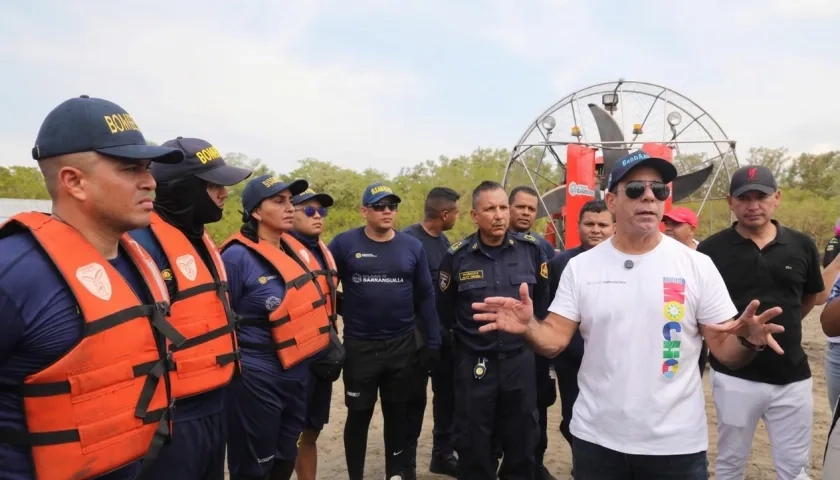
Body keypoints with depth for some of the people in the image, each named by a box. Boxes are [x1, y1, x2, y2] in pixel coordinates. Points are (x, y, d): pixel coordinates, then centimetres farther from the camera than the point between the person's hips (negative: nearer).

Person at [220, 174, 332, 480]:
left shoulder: (297, 250, 6)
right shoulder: (237, 257, -16)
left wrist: (324, 348, 14)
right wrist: (234, 366, -9)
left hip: (298, 374, 7)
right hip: (256, 379, -7)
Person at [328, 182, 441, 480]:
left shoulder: (412, 247, 1)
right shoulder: (344, 244, -6)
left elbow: (425, 297, 4)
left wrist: (432, 342, 2)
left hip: (404, 346, 2)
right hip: (359, 347, -2)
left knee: (397, 414, 16)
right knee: (359, 415, 10)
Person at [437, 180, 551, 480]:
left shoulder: (531, 249, -4)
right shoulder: (457, 256, -8)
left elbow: (543, 299, 9)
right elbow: (445, 311, 5)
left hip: (520, 360, 1)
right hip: (474, 362, -1)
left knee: (522, 441, 15)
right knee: (474, 445, 11)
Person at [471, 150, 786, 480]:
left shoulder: (697, 266, -4)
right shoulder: (580, 267, -1)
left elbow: (726, 350, -3)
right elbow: (555, 341, -3)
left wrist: (748, 340, -25)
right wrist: (528, 327, -24)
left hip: (676, 443, 0)